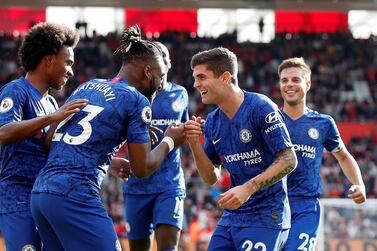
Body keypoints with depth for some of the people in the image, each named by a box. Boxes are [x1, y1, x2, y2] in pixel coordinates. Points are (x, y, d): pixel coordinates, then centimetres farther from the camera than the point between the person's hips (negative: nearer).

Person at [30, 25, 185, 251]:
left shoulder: (86, 86, 19)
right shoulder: (136, 101, -1)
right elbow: (142, 169, -1)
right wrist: (170, 141, 17)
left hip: (40, 191, 8)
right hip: (75, 195, -8)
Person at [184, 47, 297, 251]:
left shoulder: (260, 107, -13)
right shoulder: (212, 121, 9)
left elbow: (288, 161, -16)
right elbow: (211, 178, 12)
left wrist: (248, 188, -24)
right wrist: (194, 145, -4)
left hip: (265, 216, -7)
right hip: (232, 216, 7)